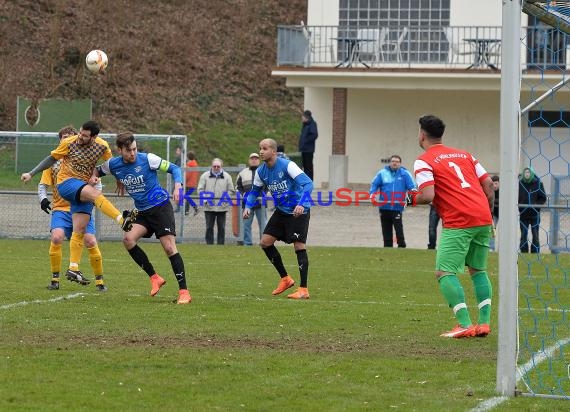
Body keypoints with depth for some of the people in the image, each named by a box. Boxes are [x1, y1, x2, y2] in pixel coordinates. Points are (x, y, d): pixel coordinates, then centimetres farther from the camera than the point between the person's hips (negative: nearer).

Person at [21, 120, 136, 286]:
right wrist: (31, 173, 3)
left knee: (80, 229, -4)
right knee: (95, 193, -33)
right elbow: (51, 159, 3)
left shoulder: (102, 147, -5)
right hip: (66, 183, -4)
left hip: (85, 187, 4)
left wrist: (95, 176, -3)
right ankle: (122, 220, -41)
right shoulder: (69, 143, -11)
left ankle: (73, 269, -1)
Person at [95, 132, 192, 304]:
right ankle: (154, 277, -4)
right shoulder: (113, 165, -1)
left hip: (161, 207, -5)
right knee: (128, 240, -18)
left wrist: (177, 186, -22)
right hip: (143, 212, 5)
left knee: (169, 247, -15)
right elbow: (98, 171, 20)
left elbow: (174, 168, -5)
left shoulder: (148, 159, -13)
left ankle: (184, 292, -11)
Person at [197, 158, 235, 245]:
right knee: (209, 227, 2)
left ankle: (221, 245, 11)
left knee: (221, 228, 5)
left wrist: (225, 198, -9)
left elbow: (231, 191, 7)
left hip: (222, 207, 0)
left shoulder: (226, 176, 5)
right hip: (209, 207, 0)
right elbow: (200, 189, 4)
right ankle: (209, 245, 8)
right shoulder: (205, 176, 4)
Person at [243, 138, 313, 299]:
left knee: (299, 246, -12)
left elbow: (308, 183, -27)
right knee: (265, 242, 4)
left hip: (299, 211, -8)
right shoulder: (261, 171, 0)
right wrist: (248, 206, -4)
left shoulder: (287, 165, -21)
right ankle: (285, 279, 17)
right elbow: (255, 191, 15)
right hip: (281, 211, 8)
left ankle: (303, 289, -7)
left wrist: (301, 204, -40)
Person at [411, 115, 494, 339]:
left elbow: (428, 196, -13)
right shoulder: (464, 154, 20)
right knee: (478, 271, 19)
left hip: (458, 223, -7)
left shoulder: (424, 161, 0)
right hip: (483, 219, 7)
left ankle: (465, 325, -16)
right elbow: (488, 184, 16)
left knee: (444, 273, -4)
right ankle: (484, 322, 11)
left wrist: (413, 198, 9)